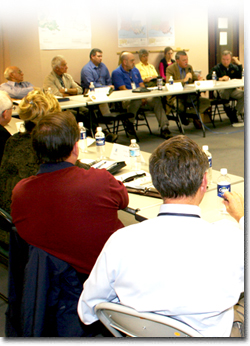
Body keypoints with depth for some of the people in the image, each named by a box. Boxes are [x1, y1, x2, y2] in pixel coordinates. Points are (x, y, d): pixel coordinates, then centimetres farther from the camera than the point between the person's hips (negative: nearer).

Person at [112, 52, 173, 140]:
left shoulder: (135, 70, 20)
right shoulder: (117, 73, -3)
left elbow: (142, 85, 17)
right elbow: (123, 90, -12)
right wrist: (139, 97, -20)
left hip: (140, 97, 6)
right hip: (125, 100, -6)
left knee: (156, 100, -19)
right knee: (136, 101, -40)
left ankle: (164, 128, -22)